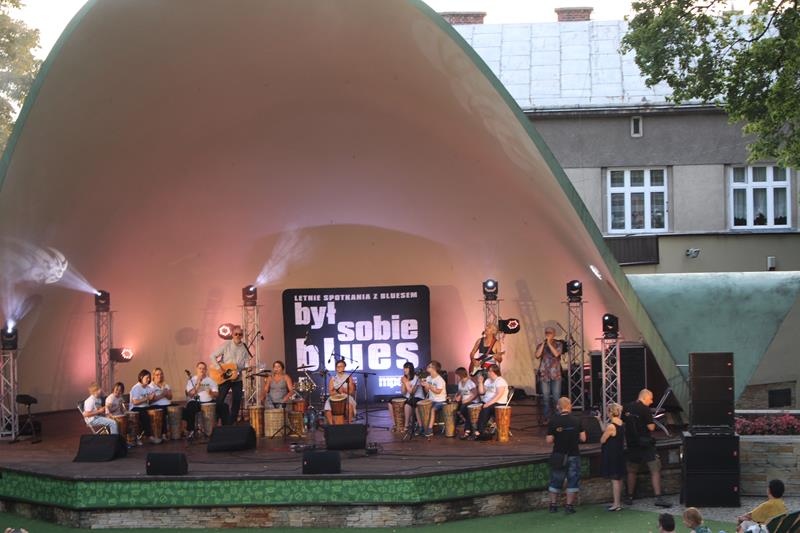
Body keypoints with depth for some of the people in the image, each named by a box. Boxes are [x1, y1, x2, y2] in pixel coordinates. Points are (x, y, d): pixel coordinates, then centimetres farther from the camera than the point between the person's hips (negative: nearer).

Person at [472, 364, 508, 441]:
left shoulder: (500, 381, -10)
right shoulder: (488, 380, 17)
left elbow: (499, 395, -20)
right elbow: (481, 392, 14)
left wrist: (489, 403, -26)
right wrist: (480, 382, 2)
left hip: (499, 404, -8)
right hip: (487, 403, 8)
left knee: (485, 410, -32)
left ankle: (478, 433, -29)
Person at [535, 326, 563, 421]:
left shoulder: (558, 344, 5)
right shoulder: (541, 345, 10)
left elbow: (556, 354, -14)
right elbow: (537, 355, -7)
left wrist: (549, 343, -11)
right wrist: (544, 343, -8)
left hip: (555, 375, -2)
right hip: (544, 374, 2)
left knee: (556, 397, -4)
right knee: (546, 397, 2)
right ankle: (547, 418, 7)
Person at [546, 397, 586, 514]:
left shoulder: (553, 421, -9)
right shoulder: (576, 420, -7)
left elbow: (549, 440, -9)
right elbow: (583, 438, -5)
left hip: (558, 455, 1)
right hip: (573, 455, 0)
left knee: (555, 481, 13)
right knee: (573, 480, 8)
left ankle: (553, 505, 17)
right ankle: (569, 505, 6)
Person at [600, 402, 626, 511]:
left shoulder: (611, 426, -22)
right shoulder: (621, 423, 3)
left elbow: (602, 440, -14)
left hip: (611, 455, -8)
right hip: (620, 453, 8)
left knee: (614, 479, -4)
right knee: (619, 479, 16)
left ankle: (617, 504, -2)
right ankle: (618, 501, 25)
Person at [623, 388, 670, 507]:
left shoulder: (626, 408, 5)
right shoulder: (645, 409, -13)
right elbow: (651, 427, -15)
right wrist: (652, 423, 6)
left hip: (631, 444, 6)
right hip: (645, 444, -6)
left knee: (632, 471, 17)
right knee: (655, 470, -4)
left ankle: (629, 497, 22)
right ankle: (658, 497, -12)